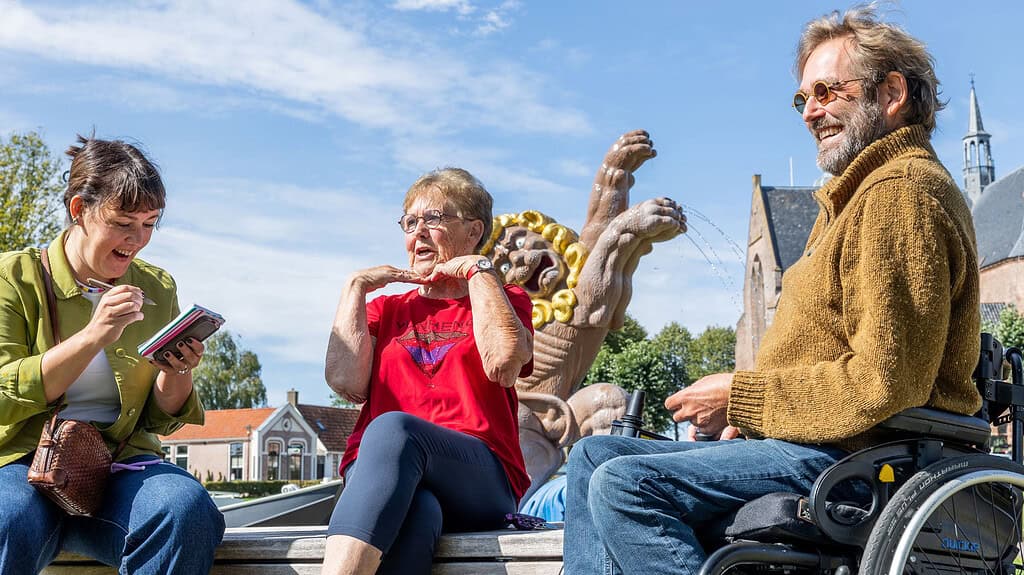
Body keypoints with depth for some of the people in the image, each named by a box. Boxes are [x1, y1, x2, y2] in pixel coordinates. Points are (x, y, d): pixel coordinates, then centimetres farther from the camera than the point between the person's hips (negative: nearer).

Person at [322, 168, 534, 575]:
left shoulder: (504, 301, 20)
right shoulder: (384, 309, 26)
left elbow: (503, 363, -7)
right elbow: (346, 383, 5)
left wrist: (479, 270, 3)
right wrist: (355, 287, 12)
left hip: (479, 479, -2)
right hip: (376, 470, 2)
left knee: (392, 427, -36)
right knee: (414, 512, -38)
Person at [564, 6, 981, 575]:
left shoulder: (902, 191, -14)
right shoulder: (857, 193, 21)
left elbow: (886, 382, -23)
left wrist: (739, 395, -14)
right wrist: (746, 413, 7)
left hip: (847, 455, -11)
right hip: (805, 439, 11)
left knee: (623, 484, -25)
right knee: (594, 455, 10)